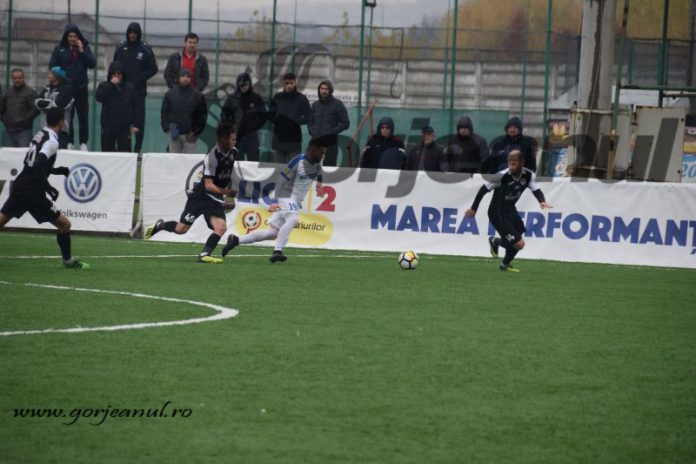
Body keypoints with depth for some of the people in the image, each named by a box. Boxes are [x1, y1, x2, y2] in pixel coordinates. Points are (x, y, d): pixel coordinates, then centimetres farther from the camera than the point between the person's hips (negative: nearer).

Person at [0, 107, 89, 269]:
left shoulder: (39, 135, 11)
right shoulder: (51, 141, -14)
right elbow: (37, 166, -26)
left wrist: (57, 170, 22)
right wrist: (49, 188, -21)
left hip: (19, 186, 8)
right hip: (33, 193, -8)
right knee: (64, 224, 3)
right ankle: (68, 260, 12)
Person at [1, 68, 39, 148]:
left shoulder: (29, 92, -6)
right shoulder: (8, 92, 13)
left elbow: (36, 108, -13)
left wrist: (24, 120, -14)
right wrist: (4, 119, 11)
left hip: (24, 130, -6)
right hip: (10, 130, 6)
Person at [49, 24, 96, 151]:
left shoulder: (85, 48, 5)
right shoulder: (59, 49, 2)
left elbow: (92, 64, -3)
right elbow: (53, 66, 0)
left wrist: (82, 51, -11)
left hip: (81, 88, 1)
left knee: (83, 116, 1)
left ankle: (83, 143, 7)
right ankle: (69, 142, 6)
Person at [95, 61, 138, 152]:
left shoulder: (129, 88, 5)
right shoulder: (104, 86, 3)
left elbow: (134, 107, 6)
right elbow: (98, 97, -17)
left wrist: (134, 124, 0)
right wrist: (111, 84, -19)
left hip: (124, 127, 0)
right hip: (108, 126, 0)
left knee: (125, 151, -3)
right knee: (107, 150, 5)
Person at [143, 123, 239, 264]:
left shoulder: (233, 153, -1)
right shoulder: (212, 157, -23)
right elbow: (208, 185, -24)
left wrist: (229, 197, 18)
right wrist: (226, 192, -36)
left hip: (215, 199, 6)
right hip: (201, 195, -5)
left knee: (221, 227, -17)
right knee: (181, 229, -1)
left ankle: (204, 254, -12)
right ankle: (159, 225, 27)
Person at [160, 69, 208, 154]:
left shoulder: (197, 95, 2)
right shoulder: (170, 94, 6)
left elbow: (202, 115, 4)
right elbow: (164, 113, 10)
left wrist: (195, 131, -3)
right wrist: (167, 128, -2)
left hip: (189, 135, -1)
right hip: (174, 134, 1)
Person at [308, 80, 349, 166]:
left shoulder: (337, 104, 1)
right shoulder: (315, 105, 15)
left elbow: (345, 123, -2)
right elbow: (310, 122, 24)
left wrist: (332, 132, -11)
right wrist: (312, 132, 4)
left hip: (330, 142, -5)